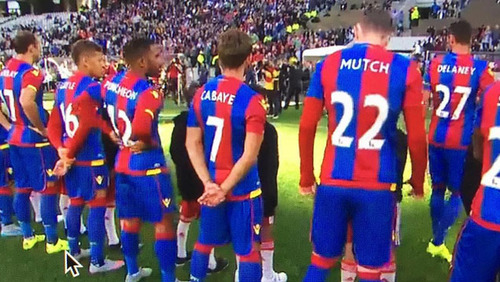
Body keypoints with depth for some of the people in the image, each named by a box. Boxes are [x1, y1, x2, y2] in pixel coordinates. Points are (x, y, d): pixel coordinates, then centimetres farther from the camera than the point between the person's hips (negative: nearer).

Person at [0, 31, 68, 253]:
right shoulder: (31, 73, -17)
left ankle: (28, 236, 27)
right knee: (48, 188, 1)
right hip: (35, 140, -9)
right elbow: (26, 102, -34)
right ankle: (52, 241, 8)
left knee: (22, 187, 15)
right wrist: (42, 128, -22)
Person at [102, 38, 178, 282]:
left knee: (130, 219, 21)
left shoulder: (110, 83, 1)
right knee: (164, 222, 6)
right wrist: (150, 142, -16)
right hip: (148, 166, -8)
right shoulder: (149, 94, -24)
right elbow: (139, 131, -37)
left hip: (122, 163, 8)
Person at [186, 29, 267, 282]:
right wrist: (225, 188, -11)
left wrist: (208, 183, -5)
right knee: (248, 251, 9)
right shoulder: (252, 100, -17)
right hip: (241, 188, -5)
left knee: (205, 242, 23)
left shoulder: (201, 94, -1)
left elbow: (192, 144, -1)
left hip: (211, 185, 6)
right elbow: (249, 156, -20)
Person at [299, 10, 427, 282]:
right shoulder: (405, 70, -2)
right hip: (376, 186, -2)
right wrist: (418, 182, 15)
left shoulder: (327, 65, 3)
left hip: (332, 181, 2)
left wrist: (306, 176, 16)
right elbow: (416, 137, -1)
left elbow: (306, 127, 4)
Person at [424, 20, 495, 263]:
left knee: (438, 189, 16)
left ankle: (435, 243, 26)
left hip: (436, 138, 3)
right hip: (461, 141, -3)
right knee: (458, 193, 11)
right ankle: (438, 242, 7)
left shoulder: (436, 64, 0)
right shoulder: (480, 68, -7)